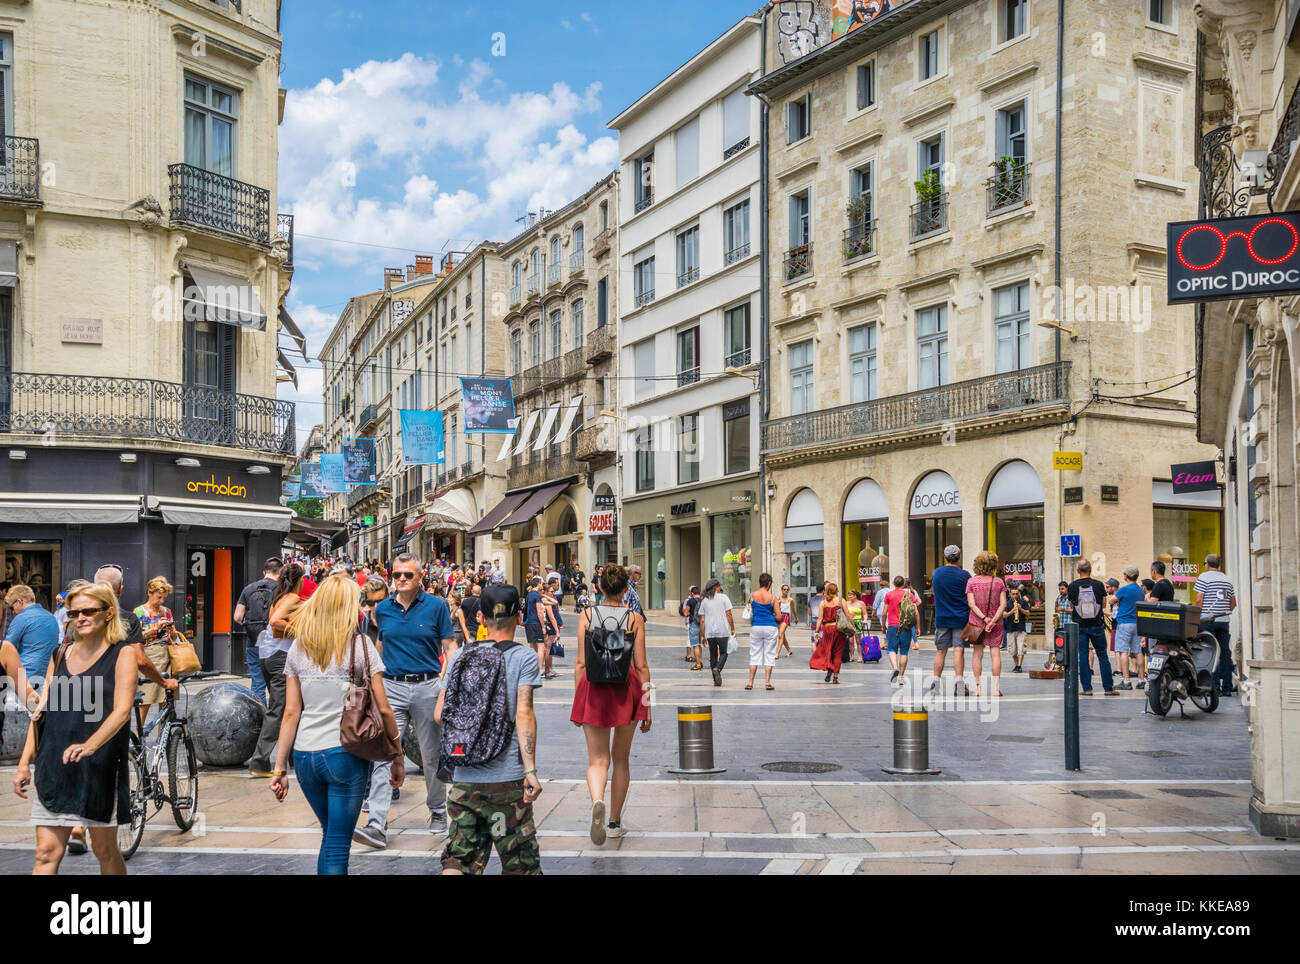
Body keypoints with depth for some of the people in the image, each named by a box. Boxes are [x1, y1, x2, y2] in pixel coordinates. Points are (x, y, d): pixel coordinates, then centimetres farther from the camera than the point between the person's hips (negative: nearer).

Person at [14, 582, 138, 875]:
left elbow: (121, 710, -14)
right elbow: (41, 709, 13)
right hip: (54, 765, 4)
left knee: (104, 848, 7)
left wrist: (90, 745, -31)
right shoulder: (60, 655, 13)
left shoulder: (122, 654, -2)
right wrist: (25, 762, 5)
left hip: (99, 766, -4)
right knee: (47, 852, -1)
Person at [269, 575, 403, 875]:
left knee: (331, 834, 22)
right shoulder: (360, 645, -5)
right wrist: (397, 757, 3)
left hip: (304, 757, 4)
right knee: (337, 844, 2)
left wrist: (280, 767, 8)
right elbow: (383, 709, -6)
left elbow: (291, 712, 4)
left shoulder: (298, 647, 6)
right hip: (345, 754, -4)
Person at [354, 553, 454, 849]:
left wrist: (449, 686, -10)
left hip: (427, 687, -2)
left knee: (432, 755, 11)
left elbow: (450, 648, 0)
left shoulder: (436, 606, -2)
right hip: (391, 687, 2)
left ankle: (438, 812, 31)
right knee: (382, 755, -9)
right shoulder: (383, 609, 7)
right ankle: (377, 826, -12)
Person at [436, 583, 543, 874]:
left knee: (460, 857, 8)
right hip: (507, 778, -3)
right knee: (521, 861, 9)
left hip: (463, 778, 3)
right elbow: (524, 714, -14)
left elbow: (440, 714, 5)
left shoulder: (460, 655, 7)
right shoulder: (523, 657, -4)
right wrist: (531, 770, -15)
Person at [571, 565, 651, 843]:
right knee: (621, 759, 16)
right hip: (626, 689, 0)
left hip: (593, 689, 0)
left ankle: (597, 802, -27)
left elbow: (580, 664, -1)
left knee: (597, 760, 3)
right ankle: (615, 822, 24)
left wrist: (577, 703, 7)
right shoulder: (635, 619, -3)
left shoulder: (586, 615, -1)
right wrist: (647, 706, 4)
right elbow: (641, 666, -3)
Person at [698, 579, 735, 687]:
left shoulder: (704, 601, 8)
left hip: (710, 632, 3)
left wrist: (703, 635, 10)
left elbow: (702, 620, 6)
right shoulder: (723, 597, -1)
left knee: (713, 655, 9)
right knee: (723, 653, 8)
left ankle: (716, 680, 9)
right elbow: (729, 615, -5)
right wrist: (732, 628, 4)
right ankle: (718, 668, -20)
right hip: (723, 631, -3)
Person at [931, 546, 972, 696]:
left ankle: (936, 682, 13)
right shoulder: (964, 575, -8)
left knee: (940, 651, 10)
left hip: (941, 618, 3)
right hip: (961, 618, -3)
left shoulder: (936, 573, 3)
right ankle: (959, 681, -11)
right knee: (959, 650, -4)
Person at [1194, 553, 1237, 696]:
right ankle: (1227, 688, 5)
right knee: (1225, 654, 6)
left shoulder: (1203, 577, -4)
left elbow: (1199, 600, -11)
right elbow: (1233, 603, 16)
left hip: (1208, 621, -5)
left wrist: (1196, 617, -1)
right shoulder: (1227, 580, 14)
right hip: (1224, 621, 5)